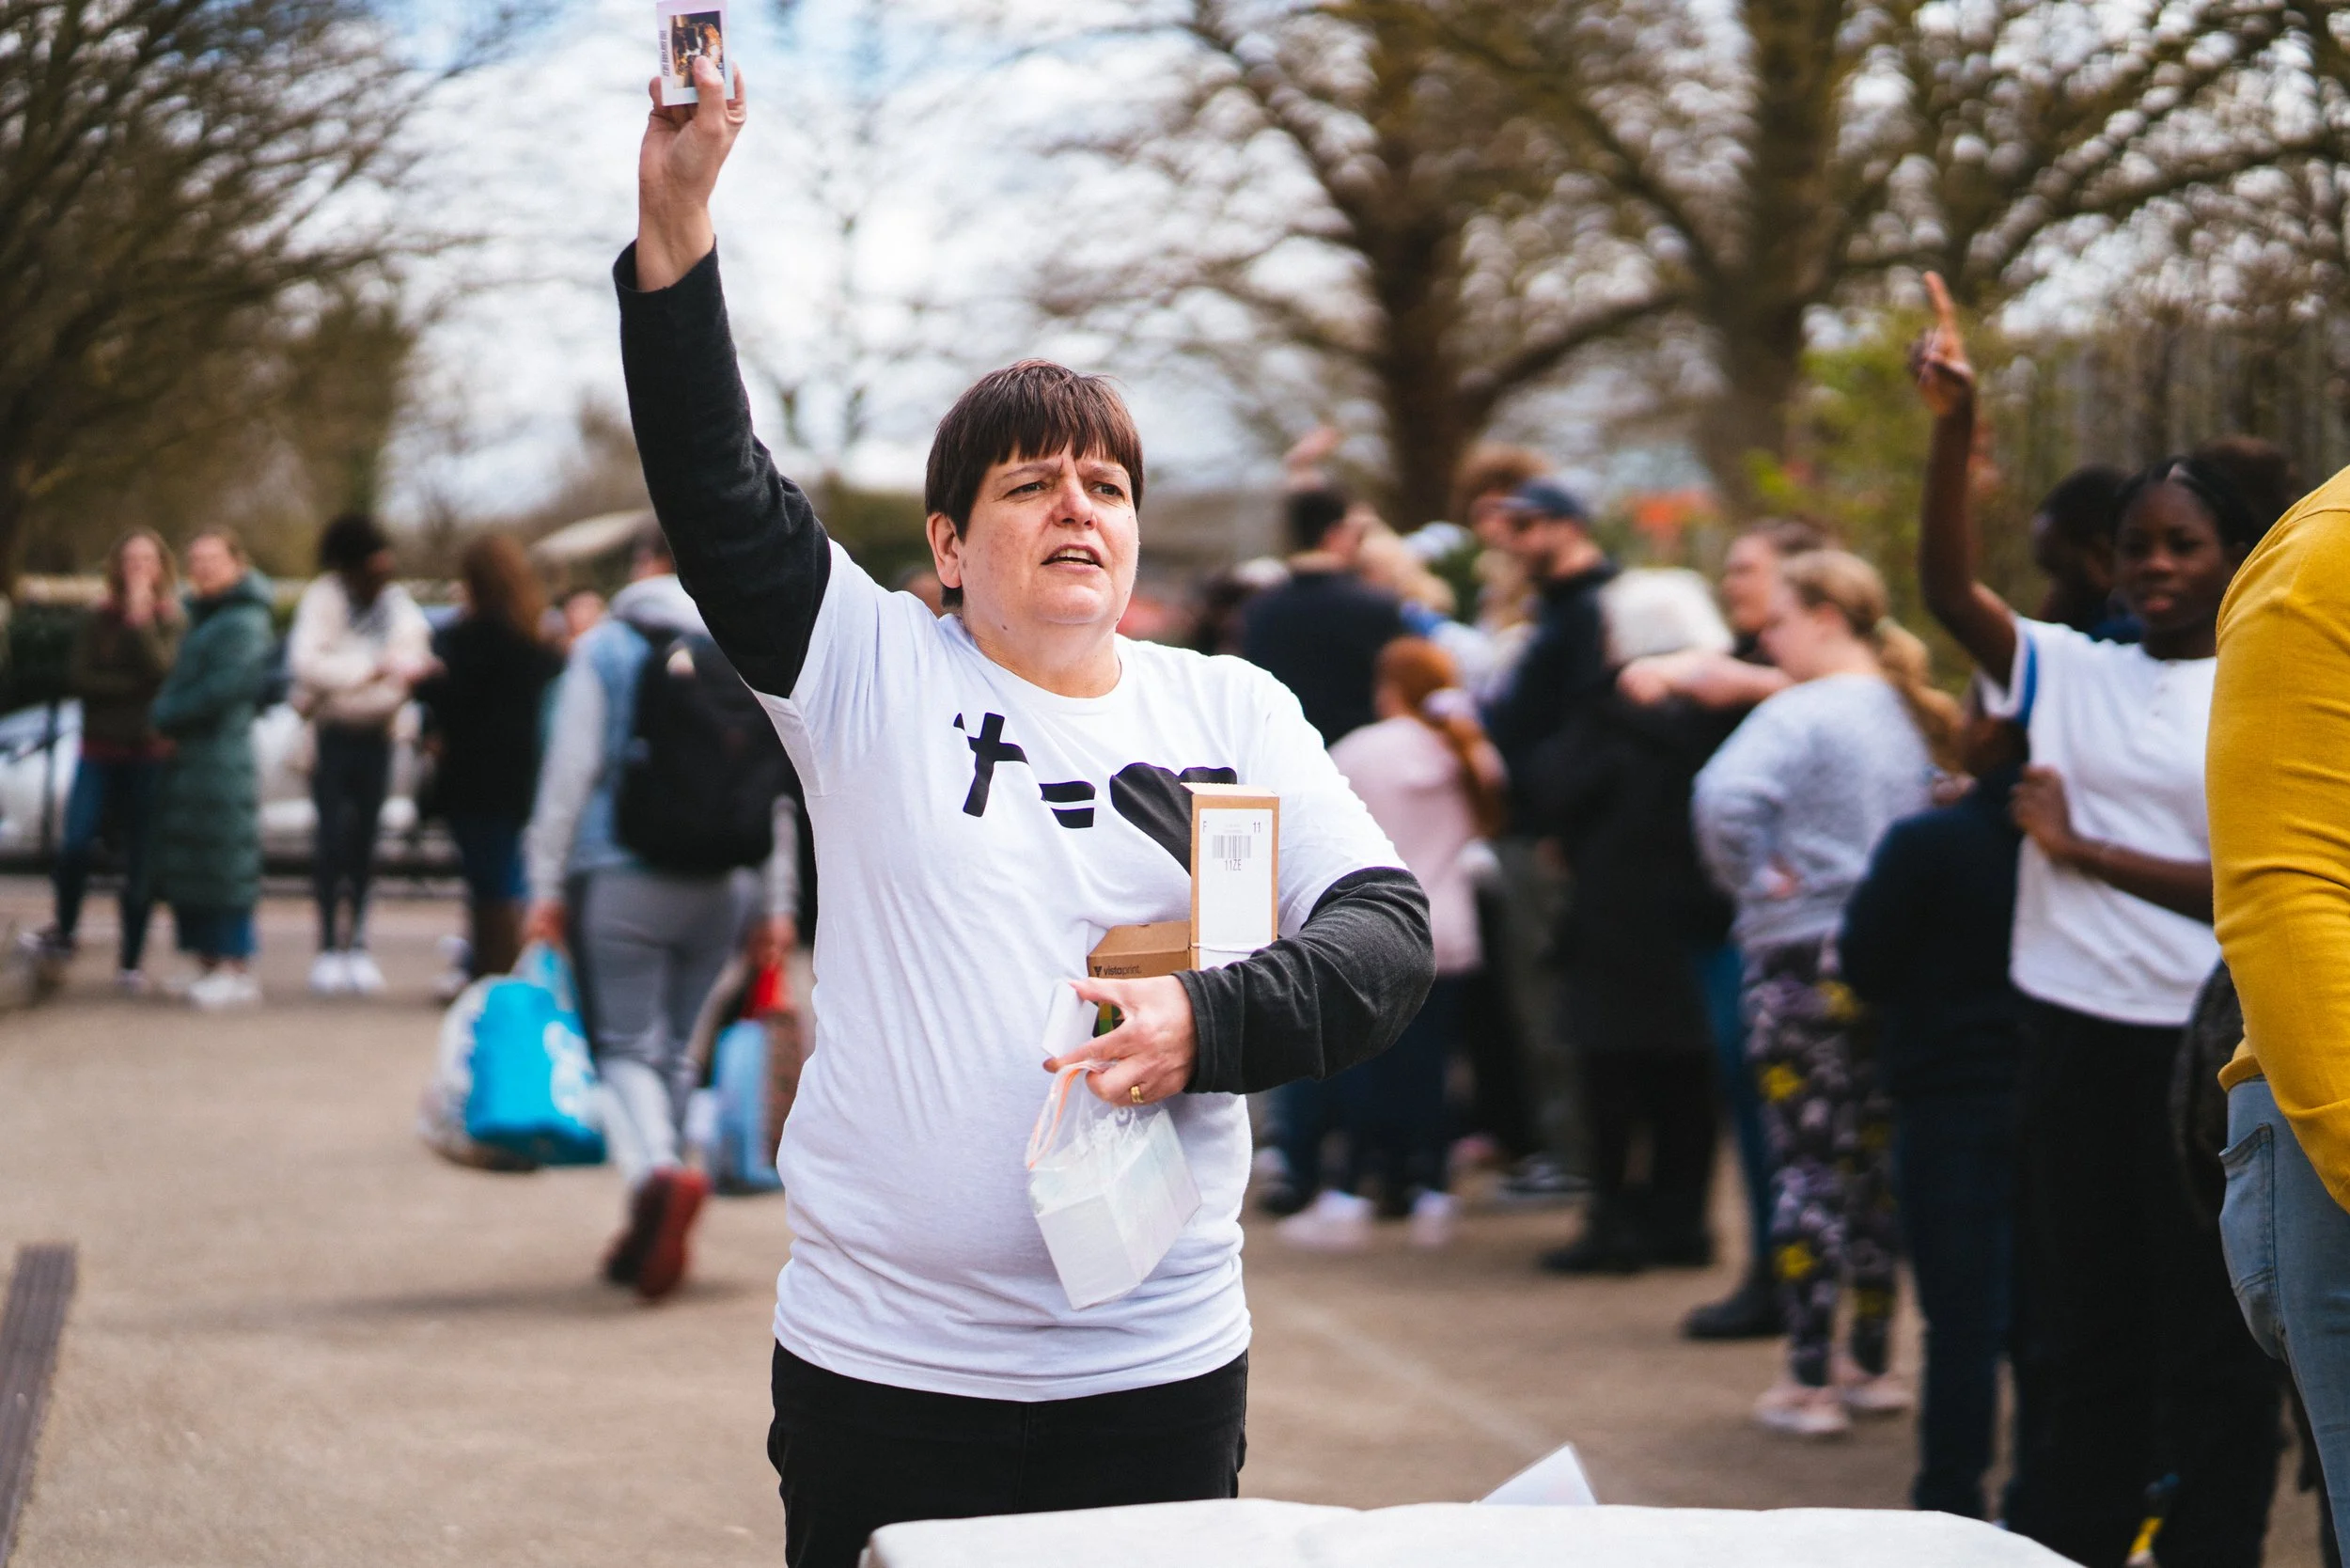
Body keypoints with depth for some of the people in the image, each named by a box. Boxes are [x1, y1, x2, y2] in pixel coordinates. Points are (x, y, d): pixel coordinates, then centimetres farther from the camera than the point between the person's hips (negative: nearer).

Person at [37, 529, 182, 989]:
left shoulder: (171, 622, 4)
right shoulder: (97, 620, 7)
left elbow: (159, 668, -14)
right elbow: (80, 678, -3)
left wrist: (140, 616, -15)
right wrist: (134, 684, -11)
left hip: (149, 752, -1)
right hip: (99, 749, 1)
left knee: (140, 862, 0)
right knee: (76, 843, -16)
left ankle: (131, 962, 7)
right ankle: (63, 932, 7)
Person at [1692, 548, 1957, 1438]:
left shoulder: (1799, 716, -13)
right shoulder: (1910, 717, 9)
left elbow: (1726, 799, -29)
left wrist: (1752, 878, -14)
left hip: (1803, 962, -7)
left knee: (1806, 1164, -2)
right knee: (1877, 1160, 14)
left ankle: (1808, 1383, 0)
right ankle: (1872, 1364, 21)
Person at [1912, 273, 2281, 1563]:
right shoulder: (2069, 672, 7)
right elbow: (1948, 591, -8)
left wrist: (2084, 850, -9)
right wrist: (1953, 430, -19)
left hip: (2207, 1047, -4)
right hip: (2076, 1035, 4)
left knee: (2212, 1347, 3)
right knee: (2086, 1335, 13)